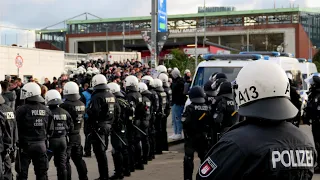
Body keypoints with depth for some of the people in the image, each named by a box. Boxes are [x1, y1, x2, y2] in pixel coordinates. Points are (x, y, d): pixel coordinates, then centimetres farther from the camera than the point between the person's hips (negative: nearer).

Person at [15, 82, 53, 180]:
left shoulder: (22, 110, -14)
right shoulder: (46, 110, 2)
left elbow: (16, 128, -11)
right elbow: (50, 129, 6)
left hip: (25, 144, -4)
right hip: (41, 145, 4)